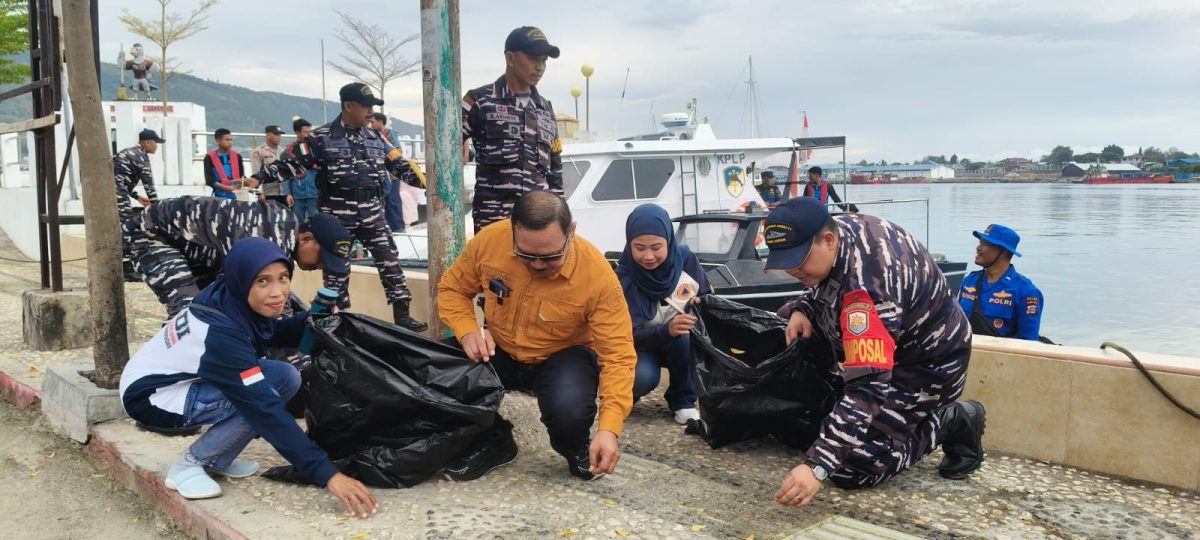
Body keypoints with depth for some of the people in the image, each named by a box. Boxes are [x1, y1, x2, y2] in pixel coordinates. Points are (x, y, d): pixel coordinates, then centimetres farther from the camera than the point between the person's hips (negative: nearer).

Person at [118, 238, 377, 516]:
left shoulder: (232, 299, -14)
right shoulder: (221, 333, -34)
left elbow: (272, 334, 7)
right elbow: (266, 410, -37)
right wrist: (327, 474, -40)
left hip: (182, 379, 8)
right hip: (149, 395, -8)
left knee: (286, 377, -8)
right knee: (256, 403, -27)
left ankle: (216, 459, 7)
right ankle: (188, 466, -5)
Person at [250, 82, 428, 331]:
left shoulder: (375, 138, 9)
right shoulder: (321, 137, -5)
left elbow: (400, 165, 13)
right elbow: (293, 164, -3)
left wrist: (426, 181, 2)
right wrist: (259, 177, -11)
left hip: (372, 213, 4)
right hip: (337, 216, -4)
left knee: (390, 262, 2)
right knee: (337, 269, 5)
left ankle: (402, 315, 10)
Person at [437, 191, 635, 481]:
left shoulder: (598, 274, -28)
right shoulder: (489, 240, -21)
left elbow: (618, 355, -25)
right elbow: (452, 289, -2)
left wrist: (609, 427, -36)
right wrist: (467, 330, -24)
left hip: (562, 357, -3)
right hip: (499, 351, 3)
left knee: (569, 410, -35)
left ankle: (575, 449, 6)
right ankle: (492, 442, 7)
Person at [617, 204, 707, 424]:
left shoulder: (686, 260, -17)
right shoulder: (623, 278, -23)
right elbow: (630, 336, -29)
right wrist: (667, 330, -49)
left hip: (685, 344, 2)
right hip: (642, 346, -2)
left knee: (683, 337, -33)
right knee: (641, 378, -34)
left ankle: (683, 400, -9)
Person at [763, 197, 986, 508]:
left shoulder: (865, 287, -40)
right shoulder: (839, 226, -12)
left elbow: (868, 386, -44)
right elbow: (821, 286, 11)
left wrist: (817, 466, -47)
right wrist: (802, 310, -12)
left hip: (927, 362, -9)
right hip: (886, 339, 9)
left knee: (851, 467, -15)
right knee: (788, 322, 9)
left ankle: (949, 424, 1)